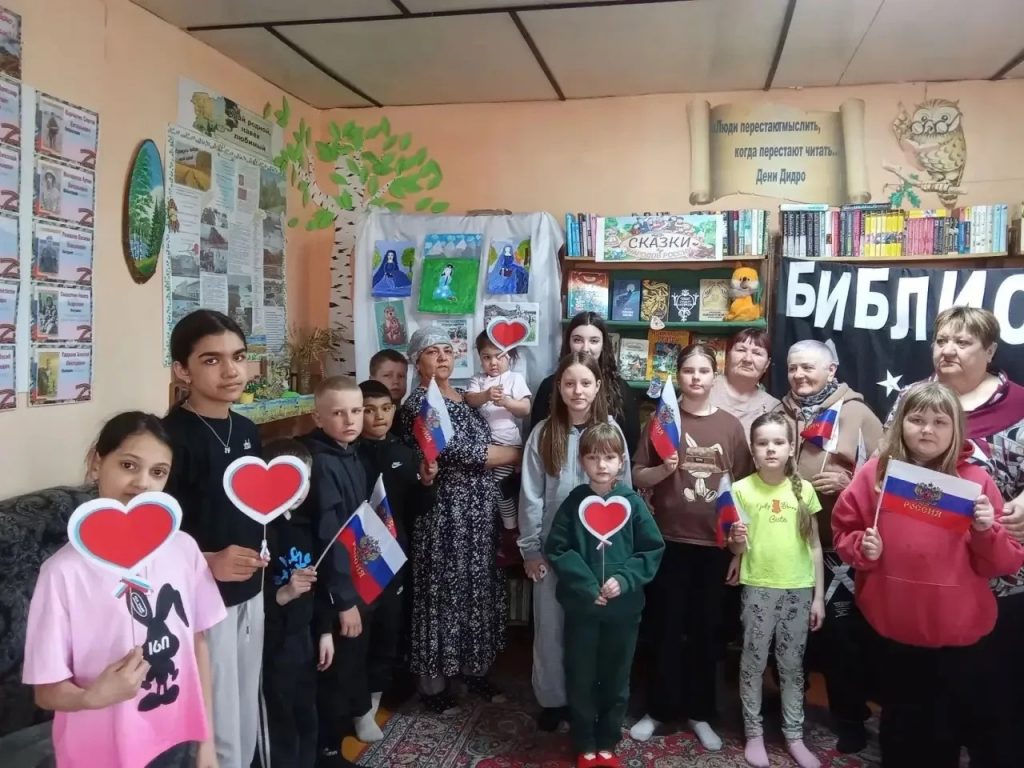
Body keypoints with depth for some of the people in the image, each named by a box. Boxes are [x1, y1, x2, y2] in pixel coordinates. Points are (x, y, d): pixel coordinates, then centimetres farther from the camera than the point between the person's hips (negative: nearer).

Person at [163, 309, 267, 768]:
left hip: (250, 593, 7)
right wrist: (206, 562, -31)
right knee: (218, 727, 3)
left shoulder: (247, 431, 6)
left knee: (247, 716, 20)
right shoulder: (172, 436, -17)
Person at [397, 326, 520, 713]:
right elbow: (463, 451, -21)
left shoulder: (463, 397, 12)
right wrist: (520, 453, -11)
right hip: (444, 514, -7)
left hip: (479, 512, 8)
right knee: (442, 593, 2)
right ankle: (433, 681, 18)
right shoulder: (418, 403, -13)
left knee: (479, 590, 15)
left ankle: (474, 669, 31)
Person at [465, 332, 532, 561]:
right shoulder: (478, 379, 9)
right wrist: (486, 395, -30)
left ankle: (511, 535, 6)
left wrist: (506, 402, -24)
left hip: (507, 442, -4)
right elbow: (470, 400, -10)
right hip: (483, 442, 5)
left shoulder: (515, 378, 0)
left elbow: (526, 409, -7)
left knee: (501, 485, -9)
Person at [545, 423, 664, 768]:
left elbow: (653, 550, -3)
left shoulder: (633, 502, -4)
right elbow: (557, 550, -7)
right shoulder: (573, 503, -5)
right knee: (581, 679, 10)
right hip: (581, 607, 0)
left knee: (616, 679, 13)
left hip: (624, 608, 1)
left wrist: (624, 580, -15)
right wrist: (587, 587, -16)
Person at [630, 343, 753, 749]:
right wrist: (664, 469, -19)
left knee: (706, 629, 12)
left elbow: (742, 483, 6)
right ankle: (658, 709, 23)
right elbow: (637, 477, 0)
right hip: (668, 541, -1)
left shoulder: (730, 425, 1)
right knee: (665, 627, 8)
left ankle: (699, 712, 27)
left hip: (714, 543, 1)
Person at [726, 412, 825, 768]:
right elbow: (737, 549, 0)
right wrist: (736, 540, -23)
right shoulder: (742, 490, -5)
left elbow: (815, 546, 6)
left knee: (793, 665, 12)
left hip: (798, 589, 2)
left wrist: (818, 596, 4)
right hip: (758, 588, -1)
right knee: (753, 662, 8)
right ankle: (754, 733, 21)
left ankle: (794, 736, 25)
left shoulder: (804, 490, 0)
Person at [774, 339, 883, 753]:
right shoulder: (779, 415, 7)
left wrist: (848, 483, -20)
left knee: (844, 634, 5)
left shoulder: (857, 413, -4)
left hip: (840, 545, -3)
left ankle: (850, 718, 24)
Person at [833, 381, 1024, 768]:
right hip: (893, 628, 1)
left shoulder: (976, 480, -4)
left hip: (959, 634, -1)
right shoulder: (874, 474, -2)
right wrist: (862, 548, -13)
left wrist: (987, 532, -21)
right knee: (902, 727, 19)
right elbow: (843, 532, 6)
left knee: (960, 725, 13)